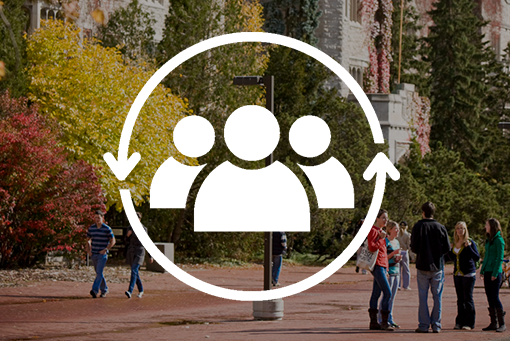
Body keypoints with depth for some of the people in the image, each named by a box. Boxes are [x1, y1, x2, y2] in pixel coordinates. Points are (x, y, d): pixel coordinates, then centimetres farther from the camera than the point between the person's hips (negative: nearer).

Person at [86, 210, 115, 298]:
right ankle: (104, 289, 25)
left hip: (103, 254, -5)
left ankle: (95, 290, -24)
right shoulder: (91, 228, 6)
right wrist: (88, 250, 3)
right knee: (98, 273, 12)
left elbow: (113, 241, -3)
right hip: (94, 254, 5)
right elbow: (88, 240, 18)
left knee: (99, 272, -16)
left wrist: (105, 250, -13)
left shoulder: (107, 229, -7)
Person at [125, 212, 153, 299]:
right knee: (135, 272, 13)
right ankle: (141, 290, 31)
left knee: (134, 270, -21)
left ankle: (130, 291, -29)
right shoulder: (130, 228, 7)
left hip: (140, 252, -6)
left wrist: (151, 256, -1)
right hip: (131, 252, 6)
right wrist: (127, 235, -13)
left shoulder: (143, 229, -6)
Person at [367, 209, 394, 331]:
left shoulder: (380, 231, 19)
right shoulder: (373, 230, -10)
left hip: (382, 266, 10)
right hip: (377, 266, -10)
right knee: (387, 293, -13)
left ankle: (373, 322, 11)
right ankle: (384, 322, -10)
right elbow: (371, 248, -20)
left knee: (376, 294, 9)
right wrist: (381, 238, -17)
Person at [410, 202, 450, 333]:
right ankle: (436, 325, 6)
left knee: (423, 297, 3)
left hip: (422, 266, -1)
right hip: (438, 267, 1)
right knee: (437, 297, 7)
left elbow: (414, 247, -7)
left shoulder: (418, 226, -6)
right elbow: (447, 248, -1)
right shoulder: (441, 227, -2)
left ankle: (424, 325, 1)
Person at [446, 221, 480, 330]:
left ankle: (469, 323, 0)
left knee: (468, 298, -4)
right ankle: (460, 322, 14)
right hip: (457, 274, 6)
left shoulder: (470, 243, -7)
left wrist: (468, 247, -23)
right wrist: (448, 250, 5)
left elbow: (477, 258, -14)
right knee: (460, 299, 9)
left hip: (468, 274, -6)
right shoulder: (455, 243, 11)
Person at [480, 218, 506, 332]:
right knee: (490, 297, 7)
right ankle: (493, 323, 11)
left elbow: (500, 258, -14)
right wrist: (482, 271, 17)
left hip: (495, 272, -8)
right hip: (487, 272, 8)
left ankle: (502, 324, -7)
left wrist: (495, 273, -17)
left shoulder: (498, 240, -10)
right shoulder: (488, 240, 15)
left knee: (495, 297, -10)